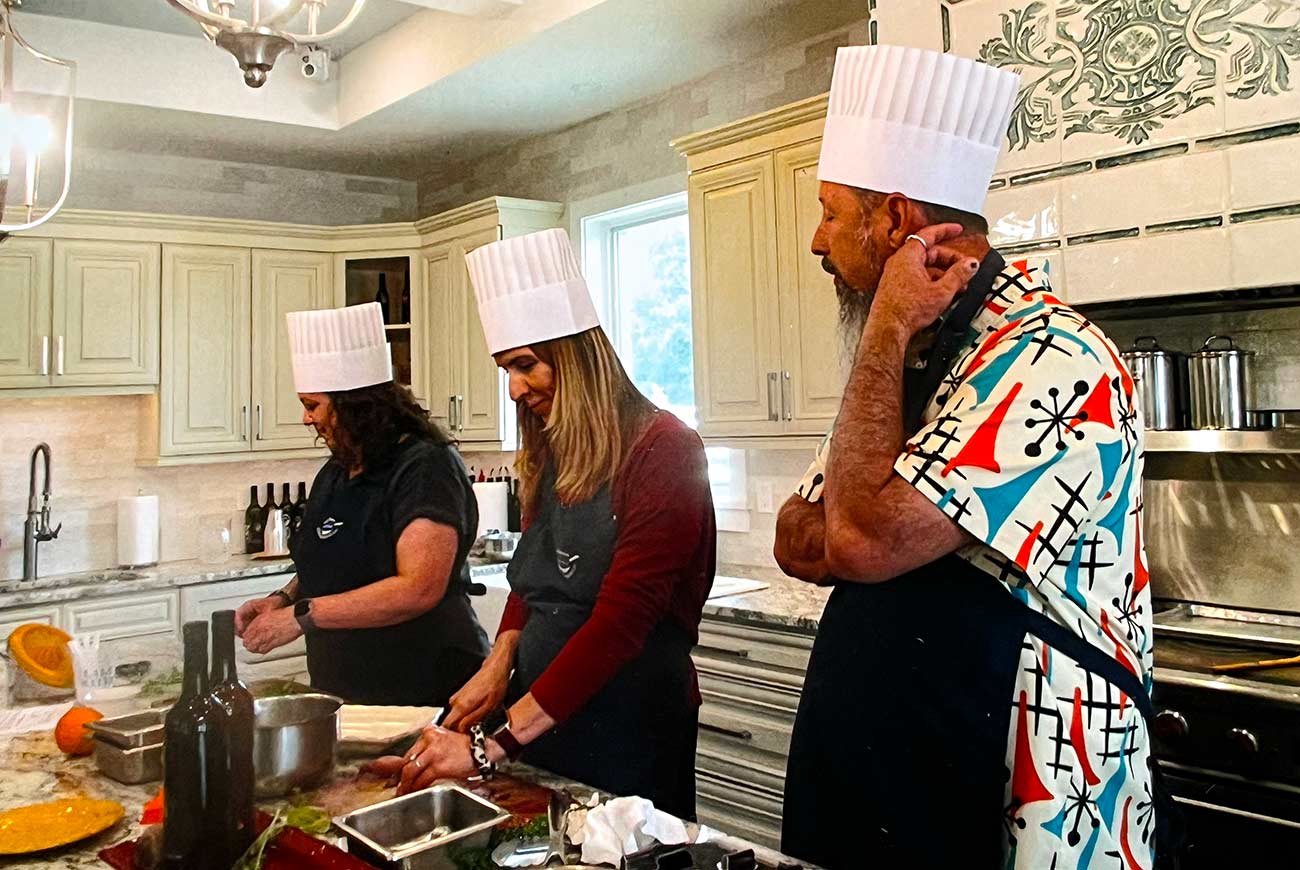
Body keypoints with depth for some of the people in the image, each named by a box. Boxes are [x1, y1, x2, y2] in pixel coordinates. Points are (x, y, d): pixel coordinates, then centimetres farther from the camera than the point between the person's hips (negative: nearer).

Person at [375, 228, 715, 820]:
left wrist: (493, 743, -25)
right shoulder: (549, 458, 7)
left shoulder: (662, 450, -17)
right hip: (537, 716, 7)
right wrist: (499, 662, -2)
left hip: (627, 726, -7)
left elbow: (621, 619, -23)